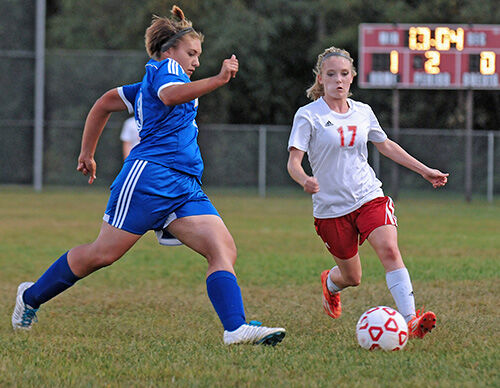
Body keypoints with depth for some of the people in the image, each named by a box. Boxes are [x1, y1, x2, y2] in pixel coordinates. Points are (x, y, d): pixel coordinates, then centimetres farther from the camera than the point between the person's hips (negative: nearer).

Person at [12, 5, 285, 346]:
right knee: (104, 254, -4)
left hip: (186, 188, 9)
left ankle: (237, 328, -25)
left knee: (224, 249, -11)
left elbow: (105, 103, 36)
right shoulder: (164, 68, 2)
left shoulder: (145, 87, 29)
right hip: (150, 175, -9)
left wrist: (87, 153, 38)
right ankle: (31, 297, 14)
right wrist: (218, 80, -30)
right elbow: (169, 95, -22)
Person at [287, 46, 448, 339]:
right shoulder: (309, 116, -7)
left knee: (389, 250, -24)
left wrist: (424, 170, 23)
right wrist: (305, 180, -37)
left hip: (369, 197, 2)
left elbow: (386, 145, 24)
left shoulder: (363, 112, 7)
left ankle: (411, 320, -30)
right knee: (352, 277, 7)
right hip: (331, 207, -2)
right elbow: (293, 161, -14)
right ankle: (330, 283, 45)